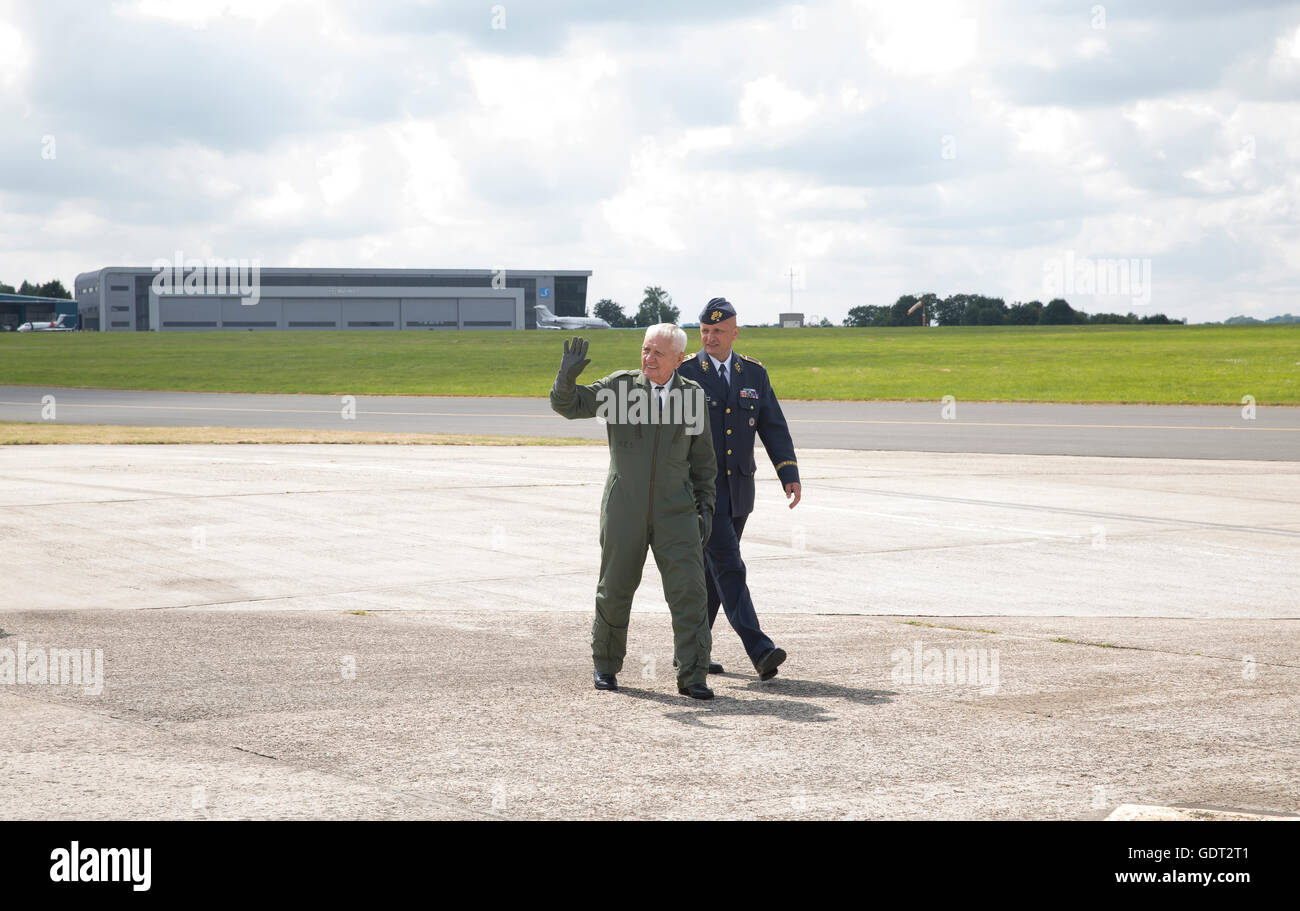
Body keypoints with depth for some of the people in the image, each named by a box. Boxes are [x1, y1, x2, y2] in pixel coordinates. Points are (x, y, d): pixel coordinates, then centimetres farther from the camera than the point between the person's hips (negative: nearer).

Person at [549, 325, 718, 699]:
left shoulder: (691, 395, 4)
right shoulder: (620, 385, -2)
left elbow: (700, 454, 12)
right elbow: (567, 404, -8)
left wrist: (705, 506, 5)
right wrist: (567, 375, -30)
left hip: (674, 512, 1)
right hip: (625, 510, -1)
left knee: (689, 591, -10)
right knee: (615, 591, 7)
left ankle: (693, 677, -8)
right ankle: (606, 665, 28)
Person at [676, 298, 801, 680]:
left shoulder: (754, 373, 7)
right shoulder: (684, 373, -4)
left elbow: (773, 427, 5)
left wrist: (789, 474, -7)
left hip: (738, 489, 5)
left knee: (712, 573, 10)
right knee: (728, 567, -13)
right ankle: (760, 651, -22)